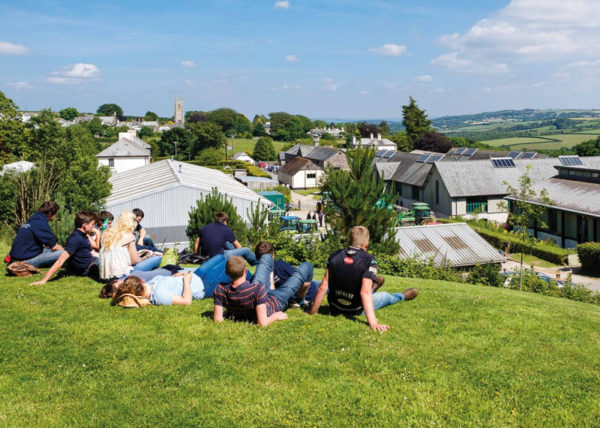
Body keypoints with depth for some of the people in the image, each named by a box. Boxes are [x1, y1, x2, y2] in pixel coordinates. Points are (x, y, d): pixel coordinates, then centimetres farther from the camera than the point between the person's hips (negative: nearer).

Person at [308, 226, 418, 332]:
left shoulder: (334, 256, -11)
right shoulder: (369, 261, -22)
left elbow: (323, 287, -11)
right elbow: (365, 292, -30)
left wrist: (313, 312, -3)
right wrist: (373, 323, -33)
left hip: (334, 309, 4)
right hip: (356, 311, -3)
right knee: (384, 296, 23)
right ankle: (402, 296, 55)